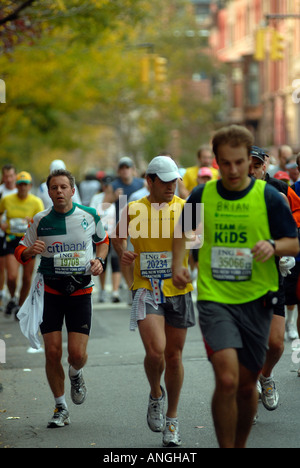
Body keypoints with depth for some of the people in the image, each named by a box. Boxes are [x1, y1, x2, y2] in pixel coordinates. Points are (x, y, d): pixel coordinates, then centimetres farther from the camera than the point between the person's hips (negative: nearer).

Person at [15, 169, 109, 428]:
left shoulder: (90, 216, -1)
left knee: (77, 353, -8)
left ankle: (76, 375, 30)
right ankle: (61, 408, 14)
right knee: (52, 352, -3)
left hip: (80, 292, 0)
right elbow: (20, 252, 6)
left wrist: (99, 260, -1)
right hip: (50, 293, 1)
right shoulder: (40, 220, -2)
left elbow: (103, 240, 18)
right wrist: (30, 251, -17)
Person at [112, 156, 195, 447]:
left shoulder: (185, 208, 1)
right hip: (146, 290, -1)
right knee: (155, 351, -19)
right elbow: (117, 236, 18)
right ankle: (155, 395, 14)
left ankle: (172, 418, 26)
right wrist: (121, 252, -2)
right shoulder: (133, 210, 1)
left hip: (178, 291, 1)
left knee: (173, 356, 8)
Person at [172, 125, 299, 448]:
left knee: (246, 384, 11)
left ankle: (240, 445, 34)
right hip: (214, 298, -1)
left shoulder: (268, 197, -3)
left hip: (256, 300, 1)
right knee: (226, 379, -18)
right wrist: (178, 264, 5)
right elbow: (184, 231, 20)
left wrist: (273, 246, -20)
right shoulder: (201, 196, 1)